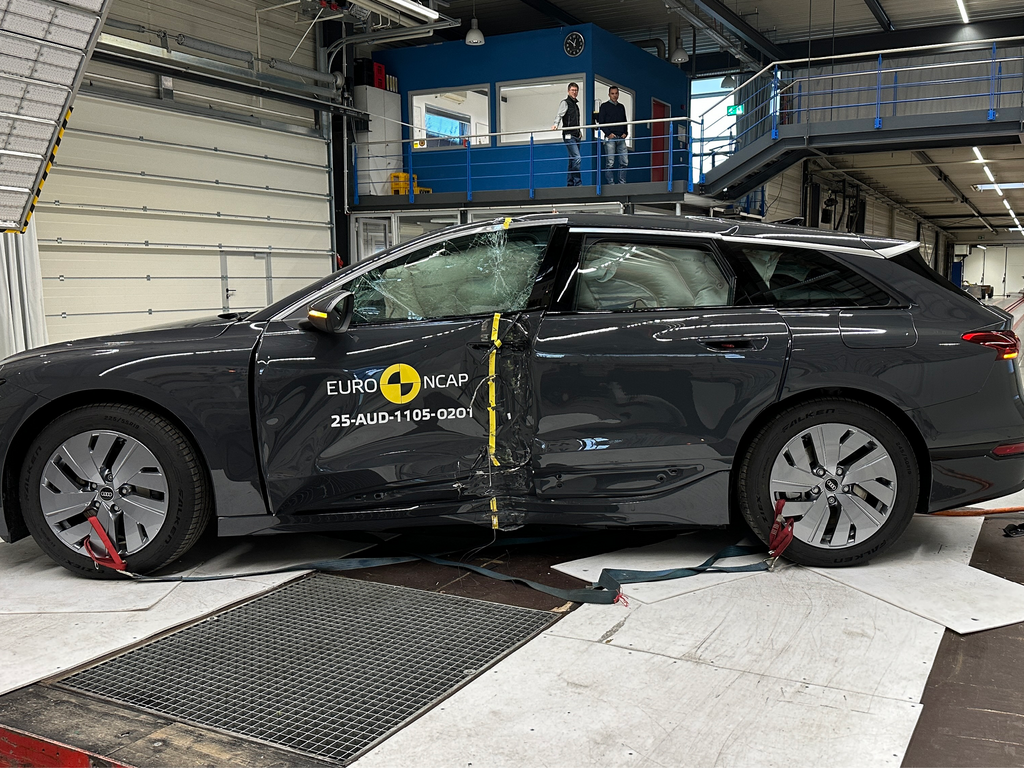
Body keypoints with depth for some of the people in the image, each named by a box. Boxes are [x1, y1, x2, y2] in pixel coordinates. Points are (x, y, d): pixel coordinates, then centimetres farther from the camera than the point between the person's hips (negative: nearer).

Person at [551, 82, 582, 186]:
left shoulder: (576, 105, 24)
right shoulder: (565, 102, 0)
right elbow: (559, 114, -13)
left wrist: (579, 132, 17)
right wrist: (556, 124, -30)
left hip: (576, 136, 8)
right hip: (569, 135, -8)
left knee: (573, 160, 8)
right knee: (577, 158, -18)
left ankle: (570, 184, 11)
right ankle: (577, 183, -19)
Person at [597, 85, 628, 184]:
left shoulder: (621, 107, 19)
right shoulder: (605, 106, 4)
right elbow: (600, 122, -2)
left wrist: (625, 133, 6)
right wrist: (608, 134, -12)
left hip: (621, 138, 5)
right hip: (610, 138, -5)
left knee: (624, 162, -1)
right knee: (610, 163, -7)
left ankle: (622, 183, 5)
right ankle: (611, 183, -4)